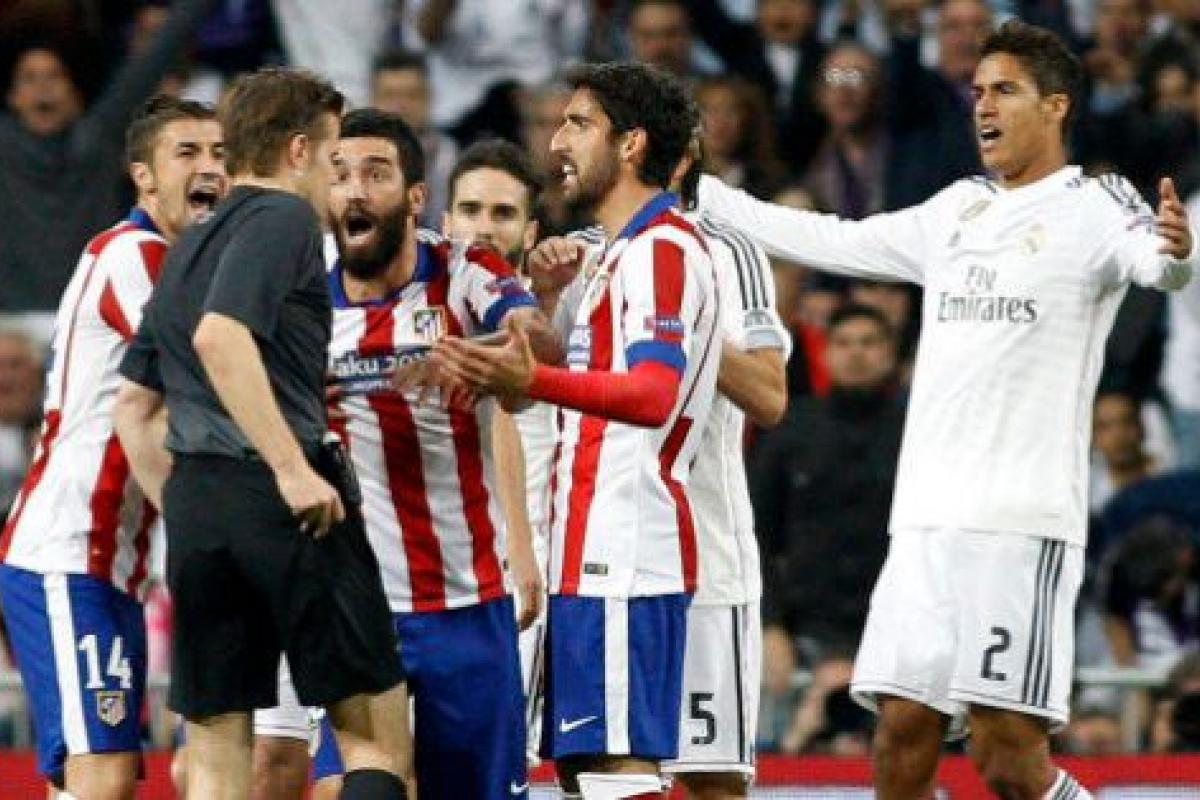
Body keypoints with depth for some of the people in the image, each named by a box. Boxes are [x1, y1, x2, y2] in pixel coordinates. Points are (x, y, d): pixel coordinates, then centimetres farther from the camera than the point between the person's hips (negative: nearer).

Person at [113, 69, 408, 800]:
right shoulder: (282, 218, -2)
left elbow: (133, 408, 24)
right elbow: (220, 337, -20)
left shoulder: (188, 250, 23)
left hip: (194, 499, 8)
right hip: (285, 505, -8)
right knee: (375, 735, -2)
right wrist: (292, 468, -22)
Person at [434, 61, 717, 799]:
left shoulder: (661, 248, -12)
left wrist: (532, 380, -42)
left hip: (621, 555, -11)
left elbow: (656, 394, -28)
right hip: (594, 552, 11)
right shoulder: (628, 252, 22)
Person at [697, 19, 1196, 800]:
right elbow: (833, 242, 29)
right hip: (927, 518, 7)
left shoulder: (1092, 205, -1)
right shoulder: (959, 210, 20)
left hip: (1023, 521, -7)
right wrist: (693, 190, 32)